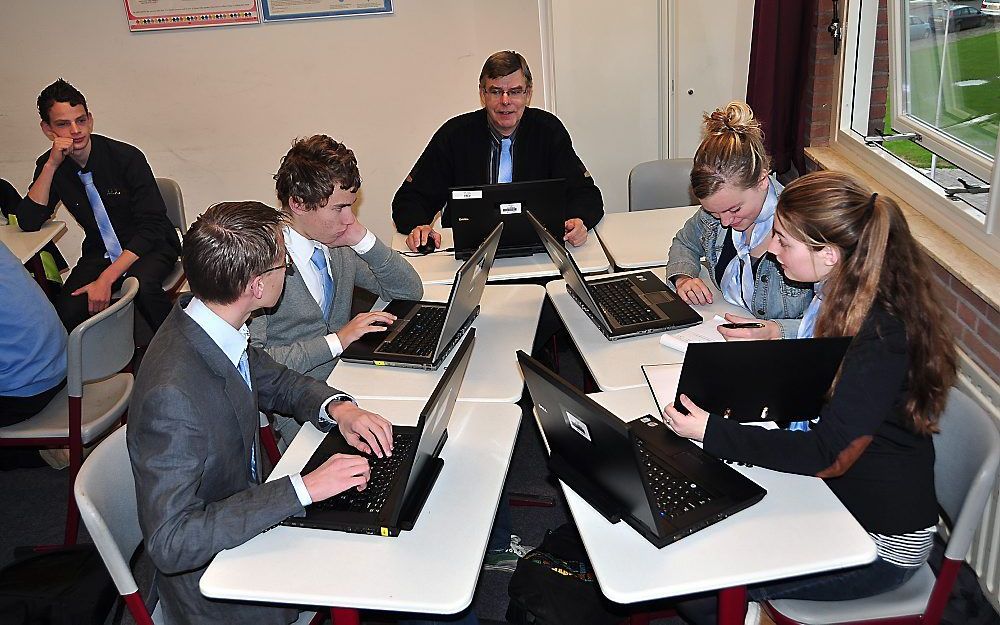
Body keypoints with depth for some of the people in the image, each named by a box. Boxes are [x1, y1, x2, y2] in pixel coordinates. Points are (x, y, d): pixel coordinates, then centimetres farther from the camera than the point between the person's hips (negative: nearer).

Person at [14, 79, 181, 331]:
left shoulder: (127, 157, -15)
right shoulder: (51, 166, -1)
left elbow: (151, 227, -18)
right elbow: (28, 223, -9)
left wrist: (106, 278, -27)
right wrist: (51, 166, -20)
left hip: (150, 247, -3)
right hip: (100, 252, 3)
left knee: (142, 284, -37)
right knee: (67, 313, -24)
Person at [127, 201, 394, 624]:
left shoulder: (214, 324, -9)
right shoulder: (172, 395, -33)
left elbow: (275, 382, 9)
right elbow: (170, 541, -31)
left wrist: (337, 407, -10)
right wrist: (303, 488, -33)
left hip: (246, 507, 7)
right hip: (211, 578, -7)